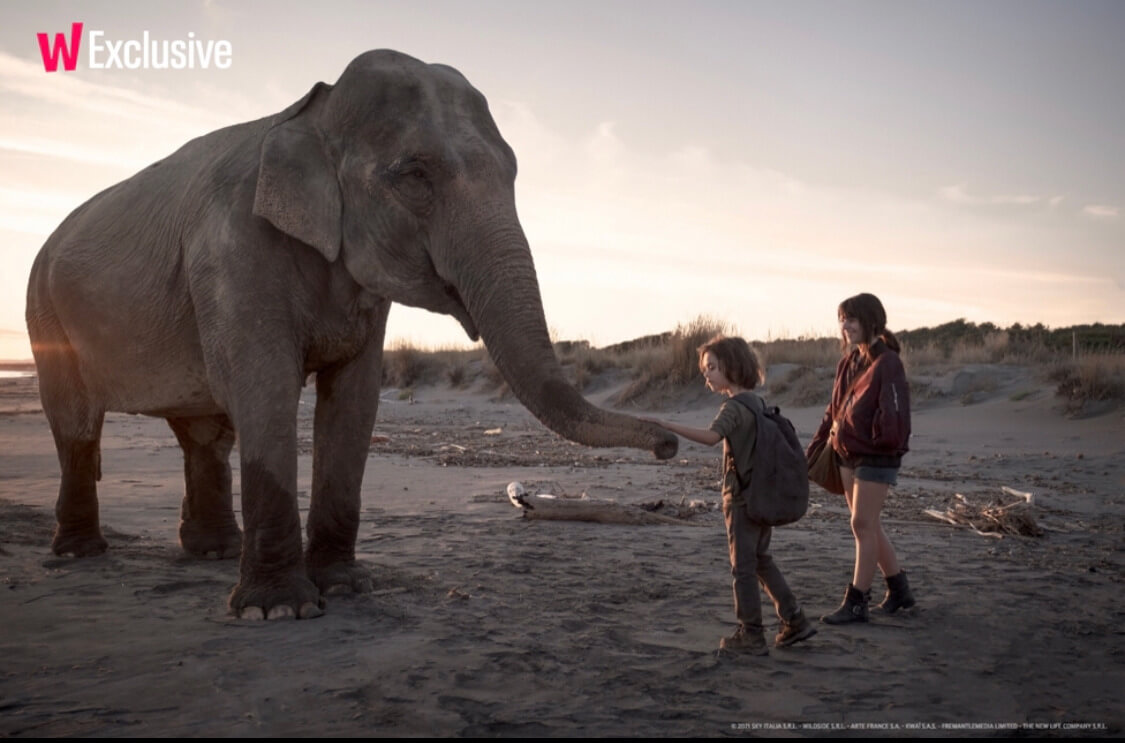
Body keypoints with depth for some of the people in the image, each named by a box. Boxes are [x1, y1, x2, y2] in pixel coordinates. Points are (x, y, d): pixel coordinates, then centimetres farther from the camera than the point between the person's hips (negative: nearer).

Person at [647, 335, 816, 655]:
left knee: (743, 567, 2)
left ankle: (751, 636, 9)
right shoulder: (759, 404, 10)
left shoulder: (734, 407, -17)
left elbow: (711, 436, -35)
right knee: (761, 561, 20)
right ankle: (795, 621, 22)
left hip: (742, 499, -8)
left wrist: (667, 426, -40)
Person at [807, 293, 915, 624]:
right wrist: (815, 447, 12)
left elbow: (894, 413, -21)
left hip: (876, 459, -8)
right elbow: (834, 409, 14)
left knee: (863, 525, -3)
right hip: (847, 456, 8)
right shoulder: (848, 362, 10)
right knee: (868, 525, 14)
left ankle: (856, 603, 6)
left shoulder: (887, 363, -16)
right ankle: (899, 589, 28)